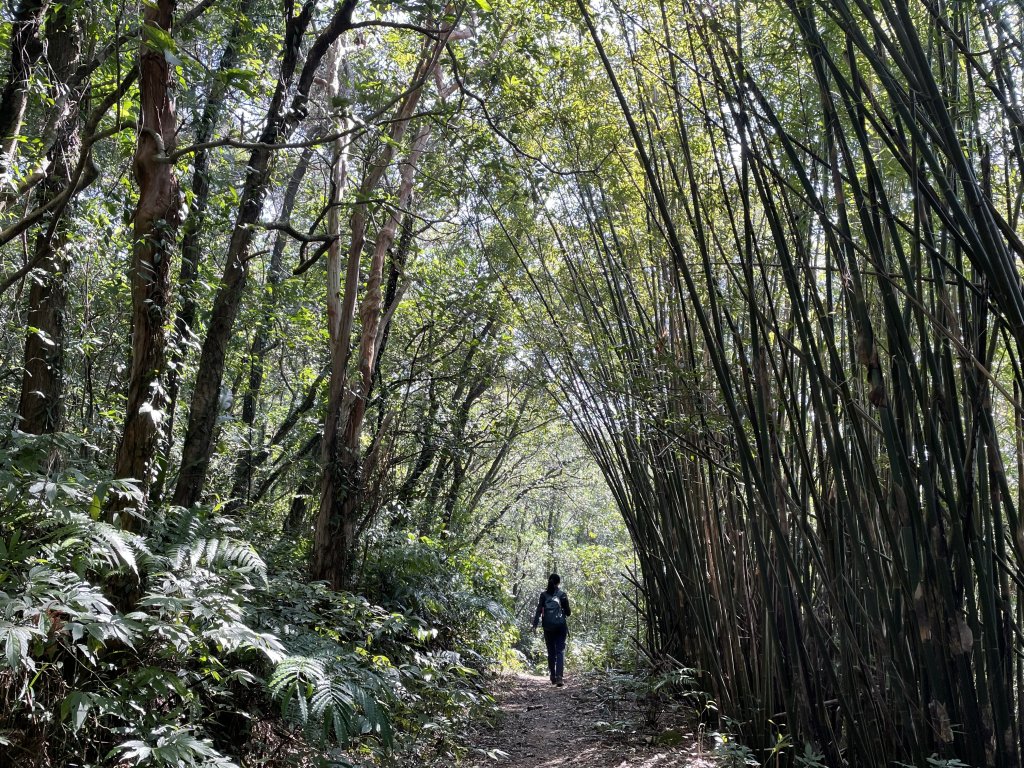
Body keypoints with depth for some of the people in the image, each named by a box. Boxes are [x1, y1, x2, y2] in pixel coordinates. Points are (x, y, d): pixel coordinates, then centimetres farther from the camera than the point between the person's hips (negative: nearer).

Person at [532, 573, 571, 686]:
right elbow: (568, 612, 1)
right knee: (560, 651, -1)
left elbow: (539, 610, -4)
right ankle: (559, 676, -17)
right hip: (560, 626, -2)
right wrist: (569, 612, 23)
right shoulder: (562, 595, -2)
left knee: (551, 652, 12)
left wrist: (535, 625, -5)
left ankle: (553, 677, 16)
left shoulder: (543, 595, 2)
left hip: (548, 627, 2)